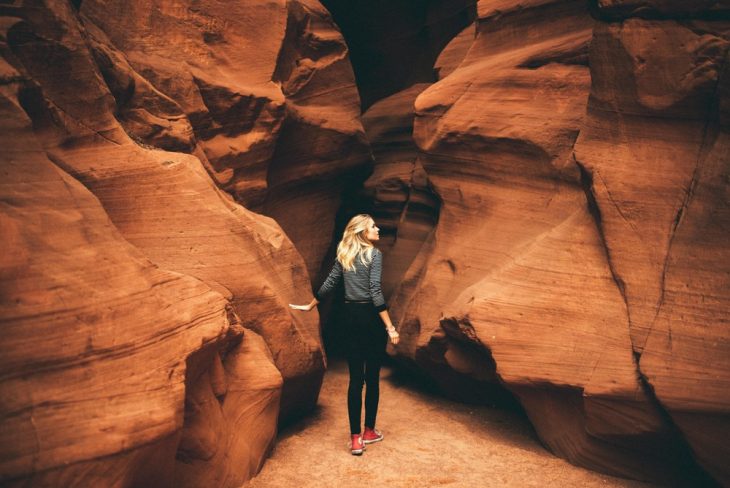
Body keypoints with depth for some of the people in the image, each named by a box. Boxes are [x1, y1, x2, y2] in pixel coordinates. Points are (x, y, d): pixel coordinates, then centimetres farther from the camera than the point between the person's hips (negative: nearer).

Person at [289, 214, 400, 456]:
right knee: (372, 377, 9)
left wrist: (310, 305, 29)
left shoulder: (343, 255, 9)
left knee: (355, 379, 6)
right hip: (372, 317, -5)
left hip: (351, 317, 5)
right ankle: (369, 431, 20)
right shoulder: (374, 254, -9)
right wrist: (390, 327, -17)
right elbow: (375, 291, -17)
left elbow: (329, 284, 14)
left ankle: (355, 438, 5)